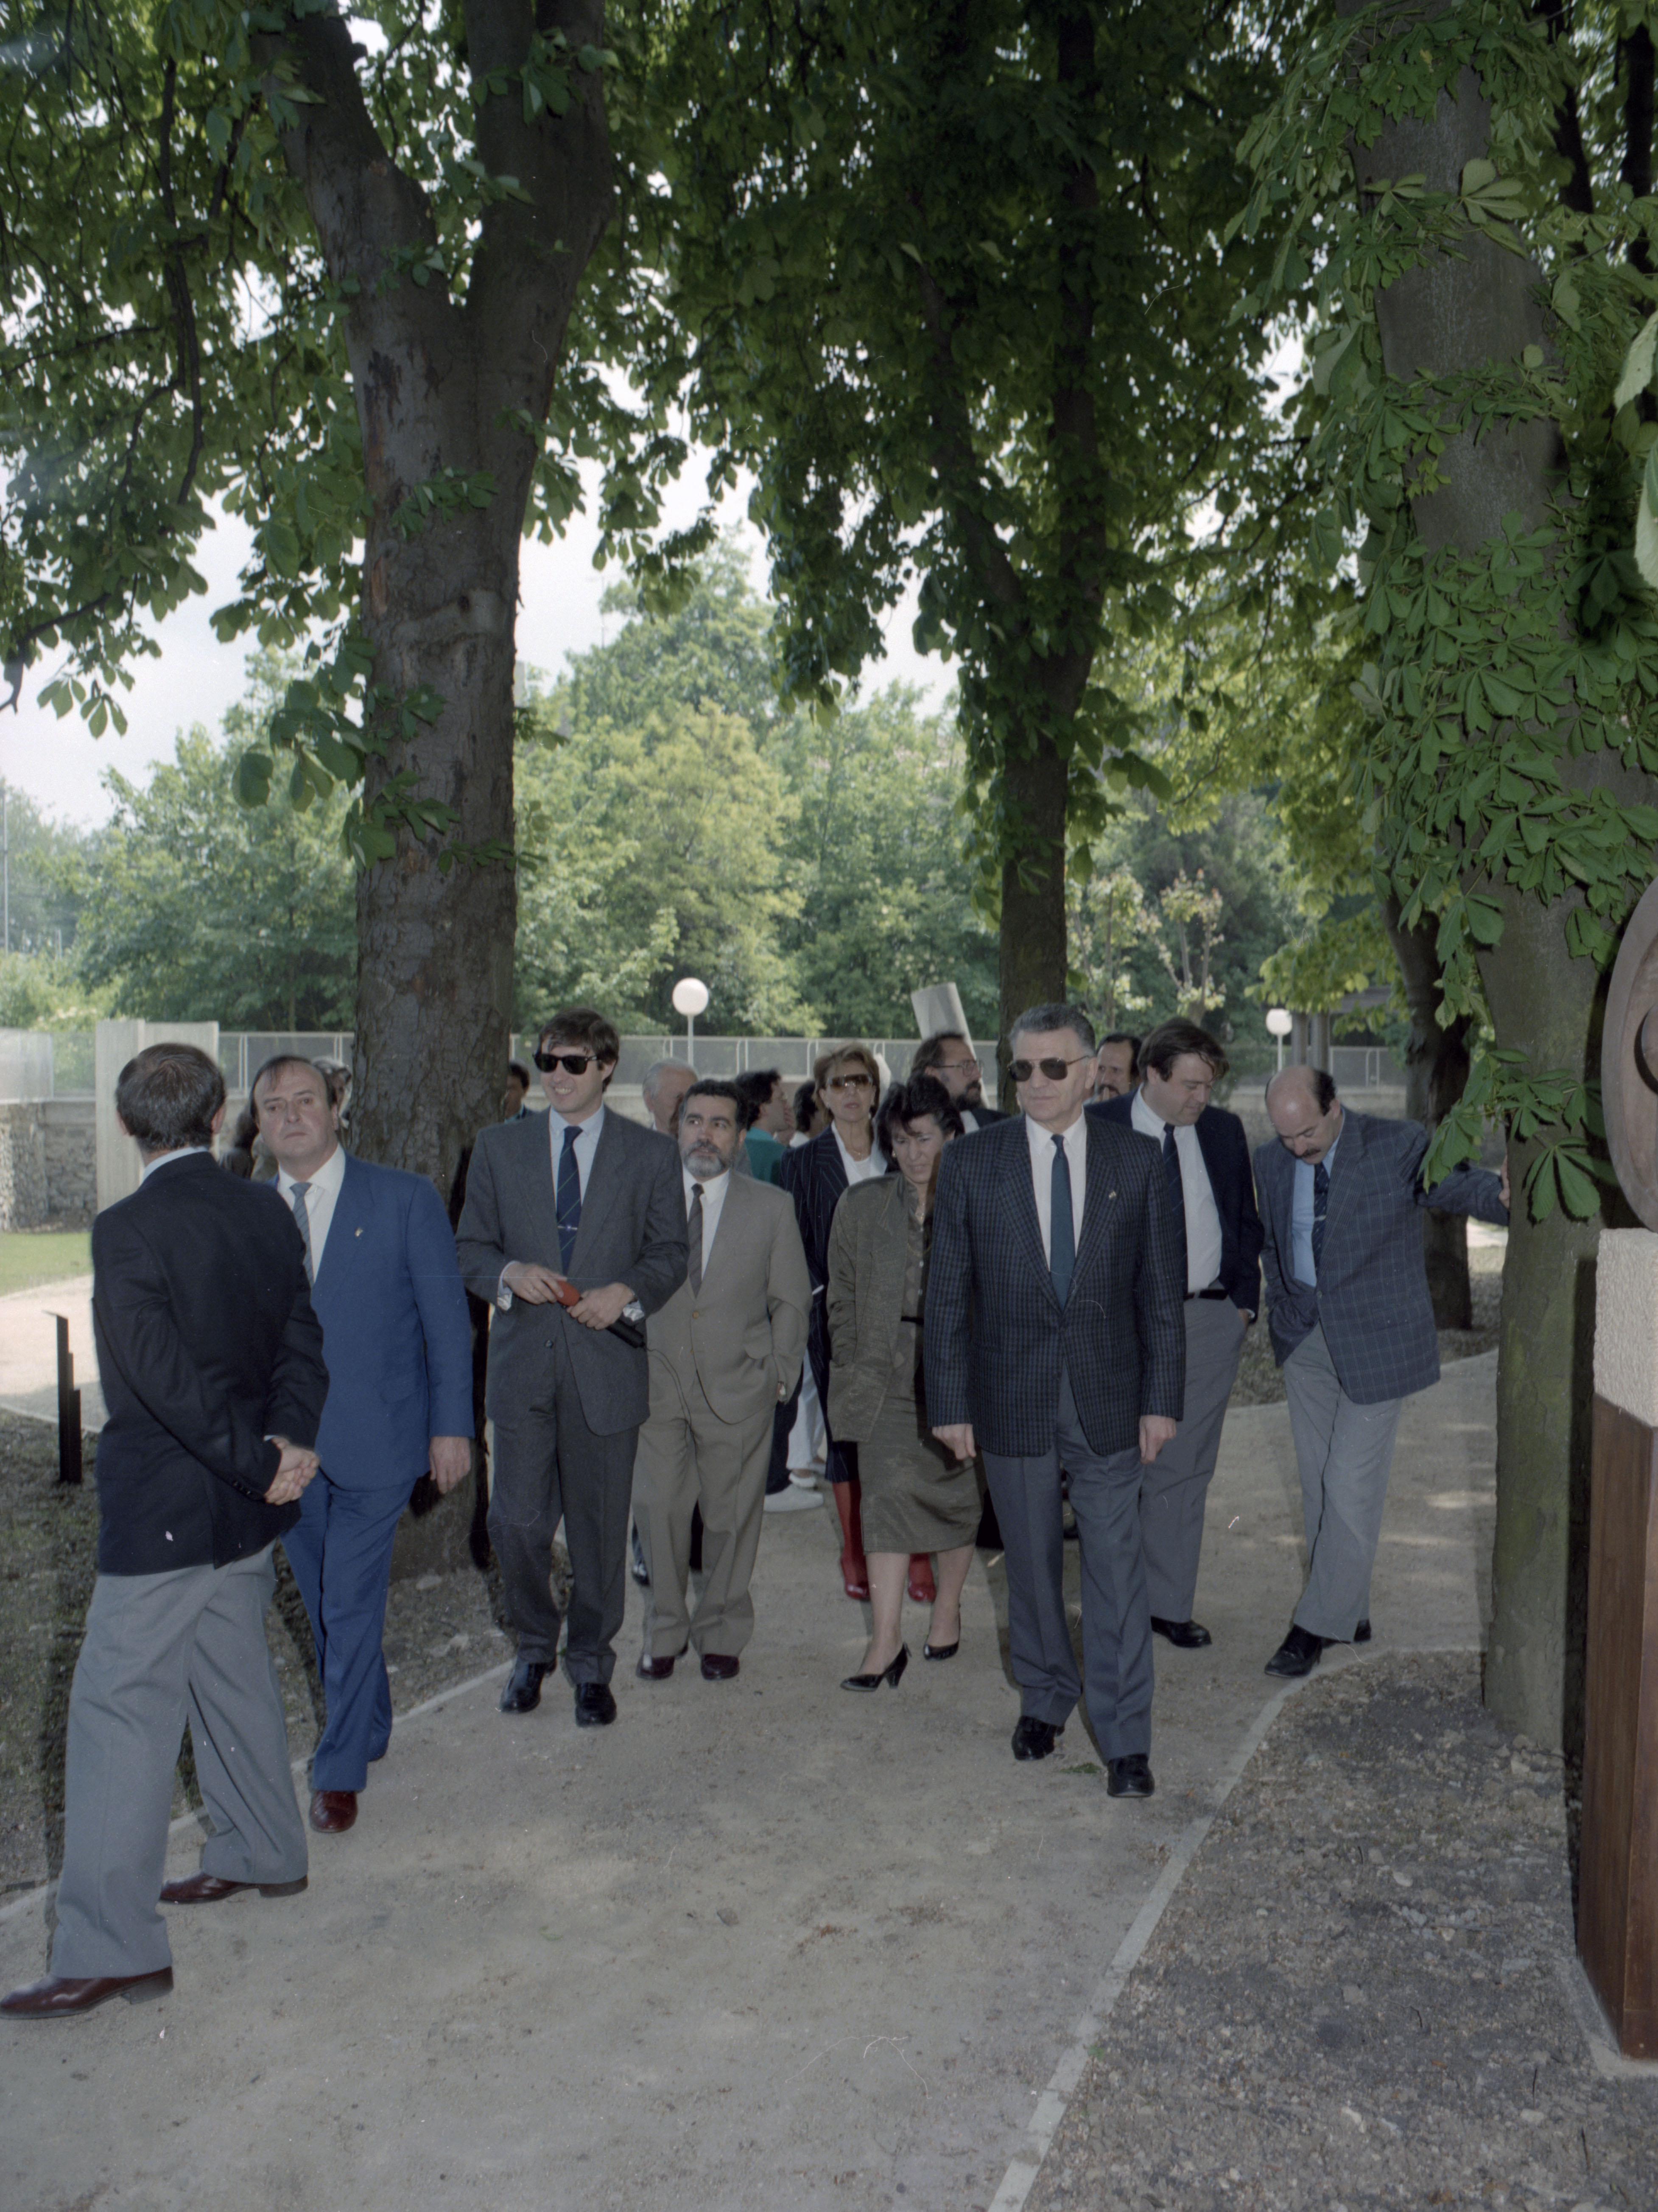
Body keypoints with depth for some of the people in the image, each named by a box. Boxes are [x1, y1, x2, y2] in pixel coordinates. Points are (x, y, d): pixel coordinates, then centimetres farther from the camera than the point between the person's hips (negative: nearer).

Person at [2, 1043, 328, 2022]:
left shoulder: (128, 1229, -18)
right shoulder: (267, 1212, 2)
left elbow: (167, 1378, -23)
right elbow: (301, 1337, 1)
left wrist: (260, 1463, -15)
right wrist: (289, 1442, -10)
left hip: (164, 1510, -7)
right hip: (246, 1506, 8)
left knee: (121, 1706, 1)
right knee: (235, 1676, 22)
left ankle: (113, 1947, 7)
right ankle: (264, 1852, 38)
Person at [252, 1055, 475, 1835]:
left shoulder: (405, 1200, -4)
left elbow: (447, 1322, -3)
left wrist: (451, 1425, -8)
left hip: (373, 1440, -4)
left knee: (351, 1604, 0)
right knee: (324, 1603, 16)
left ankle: (340, 1769, 16)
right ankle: (369, 1725, 38)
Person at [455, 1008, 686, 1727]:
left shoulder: (652, 1155, 4)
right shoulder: (499, 1147, 8)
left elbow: (670, 1253, 7)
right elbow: (471, 1248, 9)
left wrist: (628, 1290, -13)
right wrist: (509, 1273, -12)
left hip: (606, 1363, -1)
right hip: (522, 1362, 1)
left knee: (601, 1528, 7)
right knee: (518, 1522, 4)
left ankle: (591, 1665, 25)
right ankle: (534, 1647, 29)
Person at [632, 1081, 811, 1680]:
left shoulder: (771, 1208, 5)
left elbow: (792, 1301, 9)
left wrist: (780, 1376, 2)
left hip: (738, 1387, 0)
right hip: (658, 1385, 0)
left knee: (731, 1517, 5)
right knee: (658, 1511, 1)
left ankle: (721, 1634, 23)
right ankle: (665, 1632, 20)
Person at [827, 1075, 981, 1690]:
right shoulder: (861, 1207, 4)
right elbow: (842, 1298, 9)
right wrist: (854, 1372, 3)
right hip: (886, 1376, 1)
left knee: (958, 1493, 11)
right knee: (888, 1491, -6)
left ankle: (947, 1608, 31)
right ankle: (886, 1639, -4)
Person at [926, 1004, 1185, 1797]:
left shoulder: (1136, 1160, 0)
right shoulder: (971, 1164, -2)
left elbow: (1161, 1289, 2)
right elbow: (947, 1295, 0)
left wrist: (1161, 1398, -2)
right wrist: (950, 1403, -3)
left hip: (1108, 1398, -1)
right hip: (1012, 1398, 1)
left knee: (1116, 1567, 0)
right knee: (1030, 1562, 14)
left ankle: (1125, 1740, 11)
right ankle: (1044, 1697, 35)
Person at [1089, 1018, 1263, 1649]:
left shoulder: (1225, 1131, 9)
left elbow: (1247, 1222, 17)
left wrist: (1245, 1301, 8)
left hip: (1210, 1320, 3)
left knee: (1185, 1471, 7)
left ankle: (1169, 1605, 17)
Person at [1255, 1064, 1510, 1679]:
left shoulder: (1399, 1147, -13)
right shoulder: (1271, 1162, 0)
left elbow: (1458, 1185, -22)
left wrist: (1503, 1194, -43)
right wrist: (1280, 1306, 8)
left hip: (1375, 1339, -5)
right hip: (1303, 1339, 5)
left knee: (1351, 1484, -4)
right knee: (1318, 1483, 12)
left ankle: (1319, 1624, 10)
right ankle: (1349, 1614, 28)